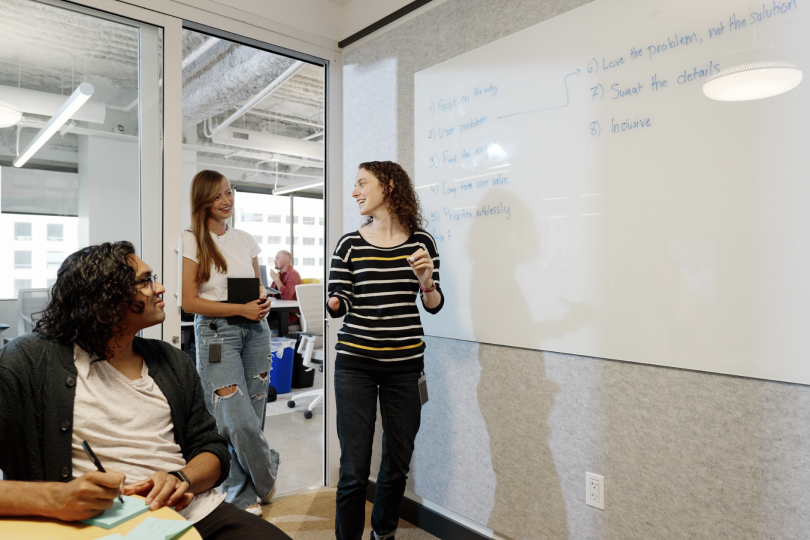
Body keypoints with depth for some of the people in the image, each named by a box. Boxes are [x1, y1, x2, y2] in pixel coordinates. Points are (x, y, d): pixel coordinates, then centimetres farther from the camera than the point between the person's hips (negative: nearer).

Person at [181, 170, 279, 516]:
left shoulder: (245, 239, 10)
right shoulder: (192, 241, -5)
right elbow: (190, 301, -9)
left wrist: (264, 300, -5)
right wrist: (242, 308, -16)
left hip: (255, 330, 5)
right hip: (216, 333, -4)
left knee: (253, 419, 7)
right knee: (239, 421, -8)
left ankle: (242, 493, 28)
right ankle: (267, 477, 20)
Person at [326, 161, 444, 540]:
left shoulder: (420, 242, 3)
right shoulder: (350, 244, 2)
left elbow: (434, 305, 6)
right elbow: (339, 304, -2)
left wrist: (426, 283, -13)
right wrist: (329, 302, -23)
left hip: (405, 364, 1)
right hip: (355, 363, -1)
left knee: (397, 464, 12)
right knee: (354, 469, -1)